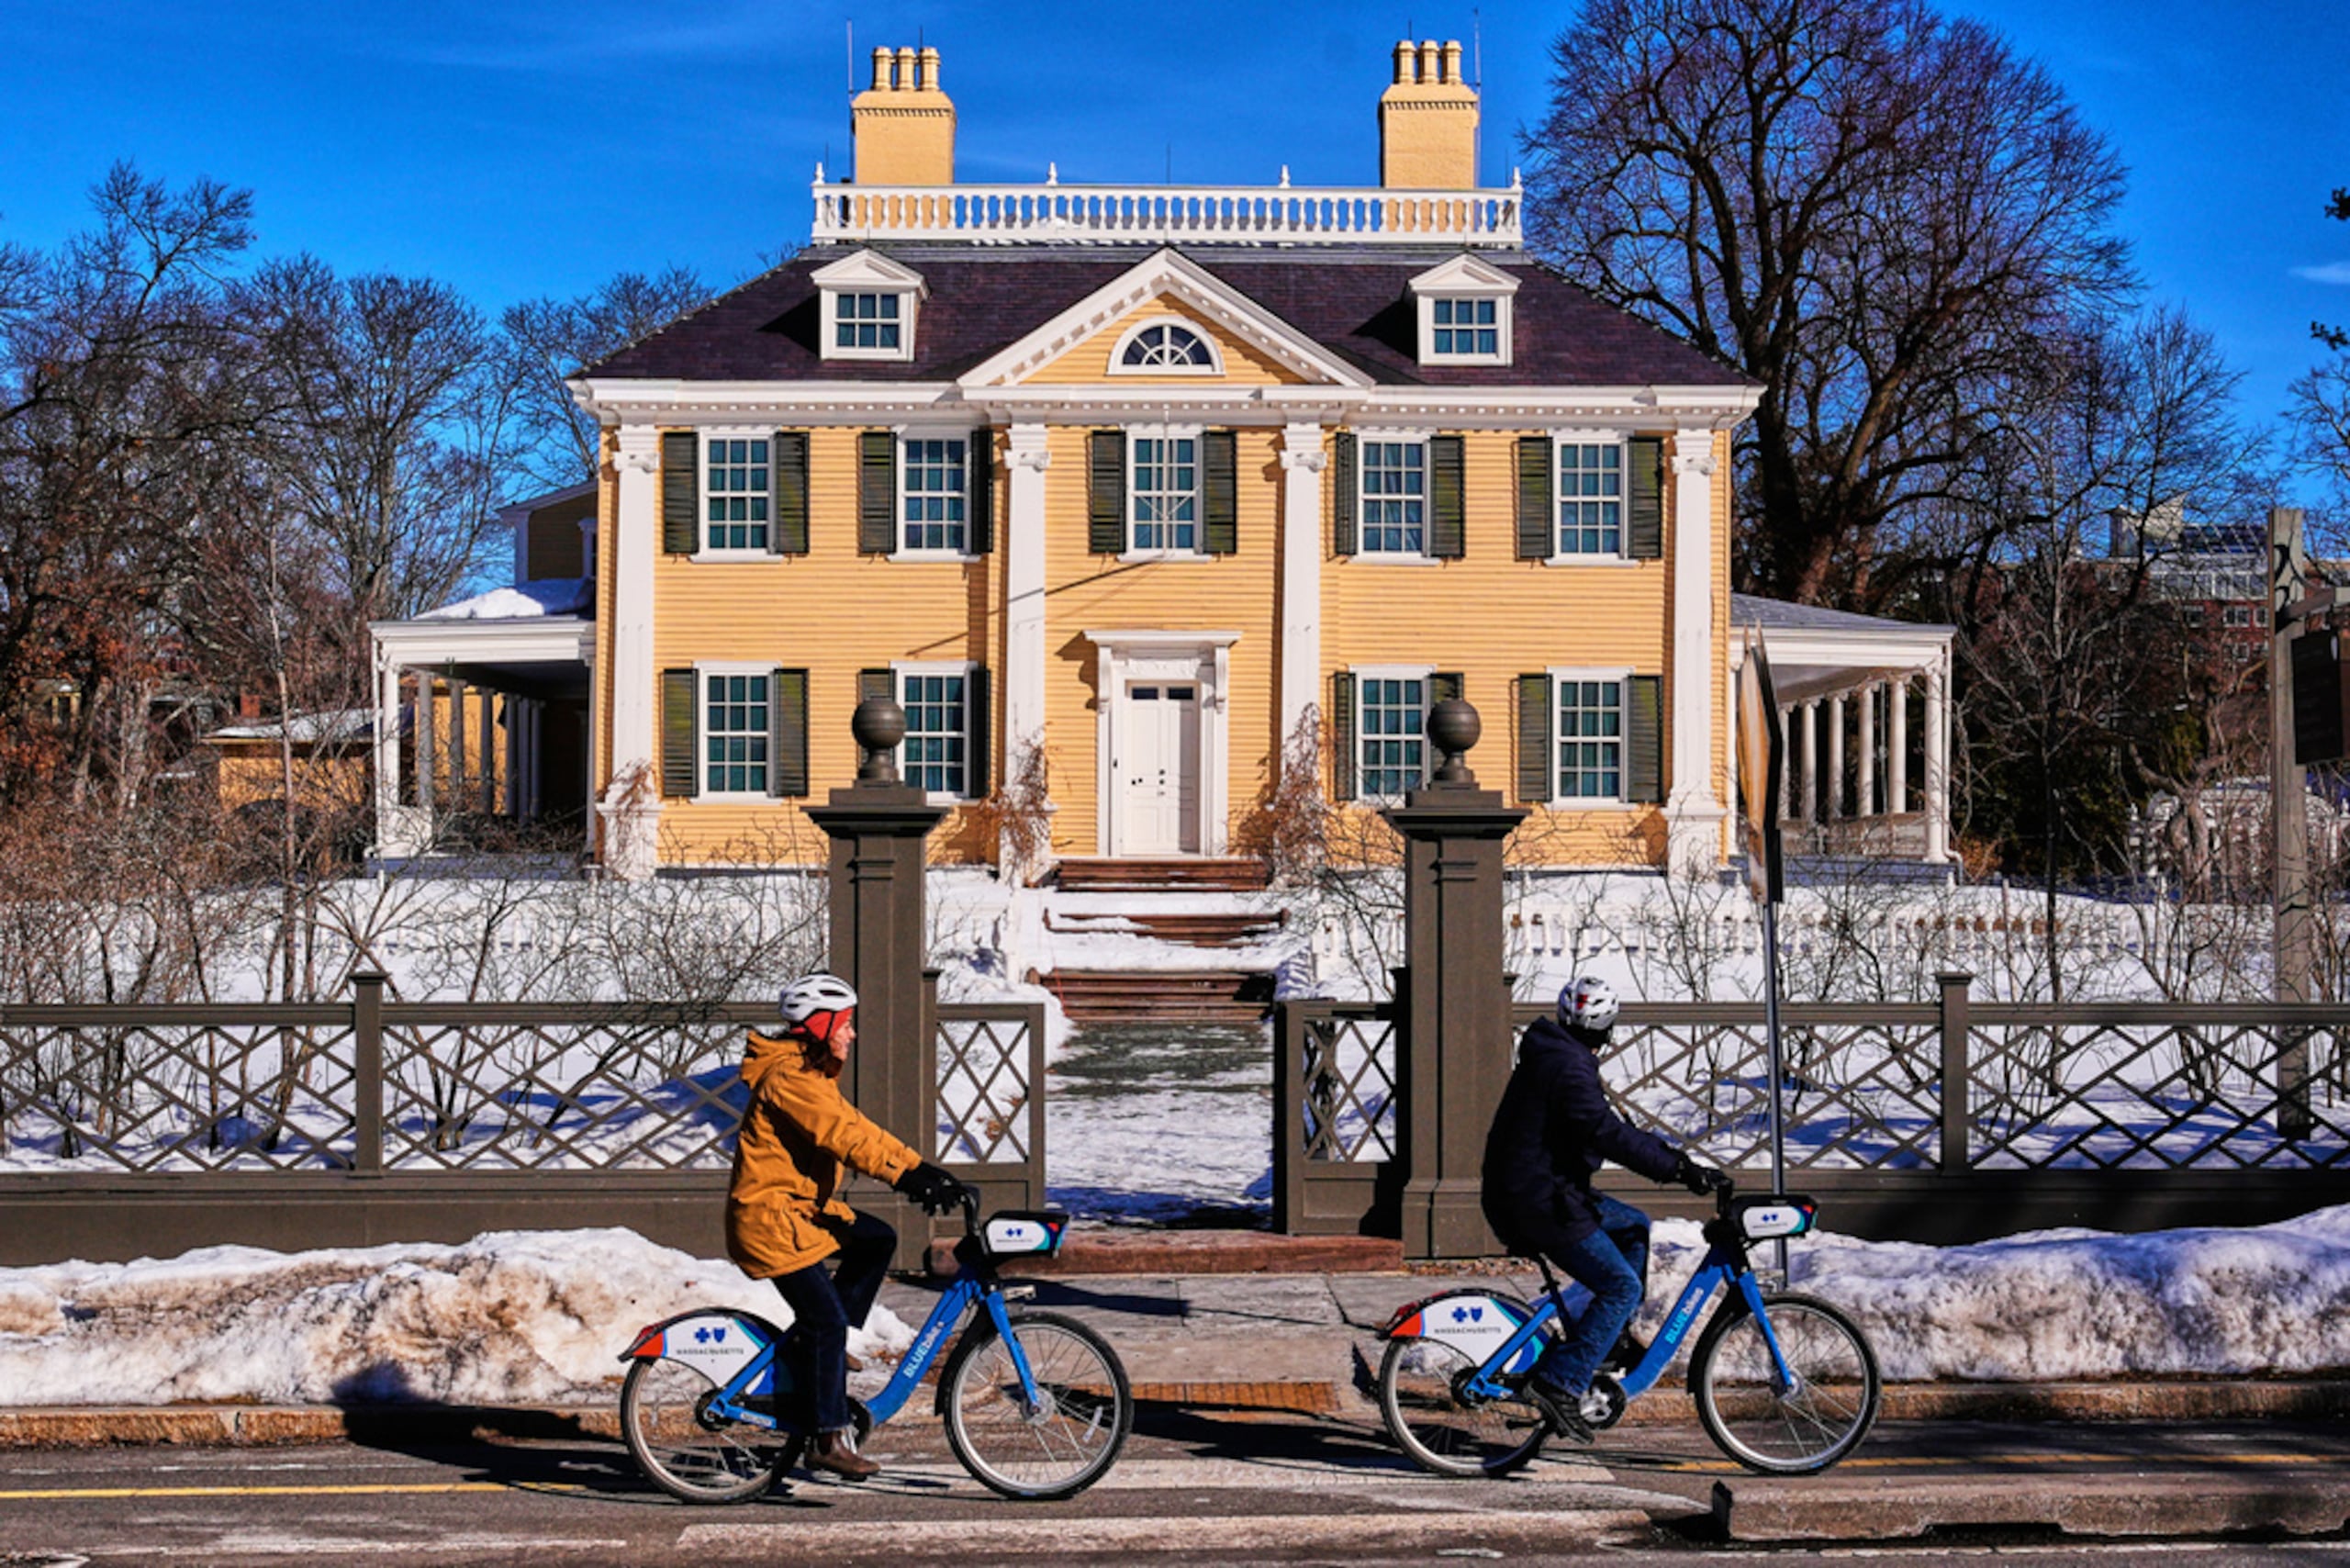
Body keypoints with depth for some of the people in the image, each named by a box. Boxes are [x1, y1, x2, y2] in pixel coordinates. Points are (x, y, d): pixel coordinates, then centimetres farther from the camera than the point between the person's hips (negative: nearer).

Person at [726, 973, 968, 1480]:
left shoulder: (814, 1076, 14)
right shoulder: (787, 1077, -19)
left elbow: (858, 1129, 9)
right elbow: (842, 1135, -30)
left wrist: (922, 1169, -1)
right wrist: (908, 1176, -37)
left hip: (802, 1206, 10)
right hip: (768, 1215, -10)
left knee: (878, 1240, 2)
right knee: (828, 1318, -11)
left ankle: (818, 1344, 9)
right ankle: (829, 1438, -4)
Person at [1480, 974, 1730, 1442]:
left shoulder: (1550, 1056, 15)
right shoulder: (1570, 1066, -18)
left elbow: (1603, 1129, 24)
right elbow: (1606, 1134, -29)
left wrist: (1669, 1157, 22)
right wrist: (1680, 1169, -28)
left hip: (1524, 1190, 10)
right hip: (1540, 1202, -10)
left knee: (1634, 1226, 21)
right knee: (1622, 1286, -10)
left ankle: (1614, 1338, 23)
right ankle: (1560, 1382, -15)